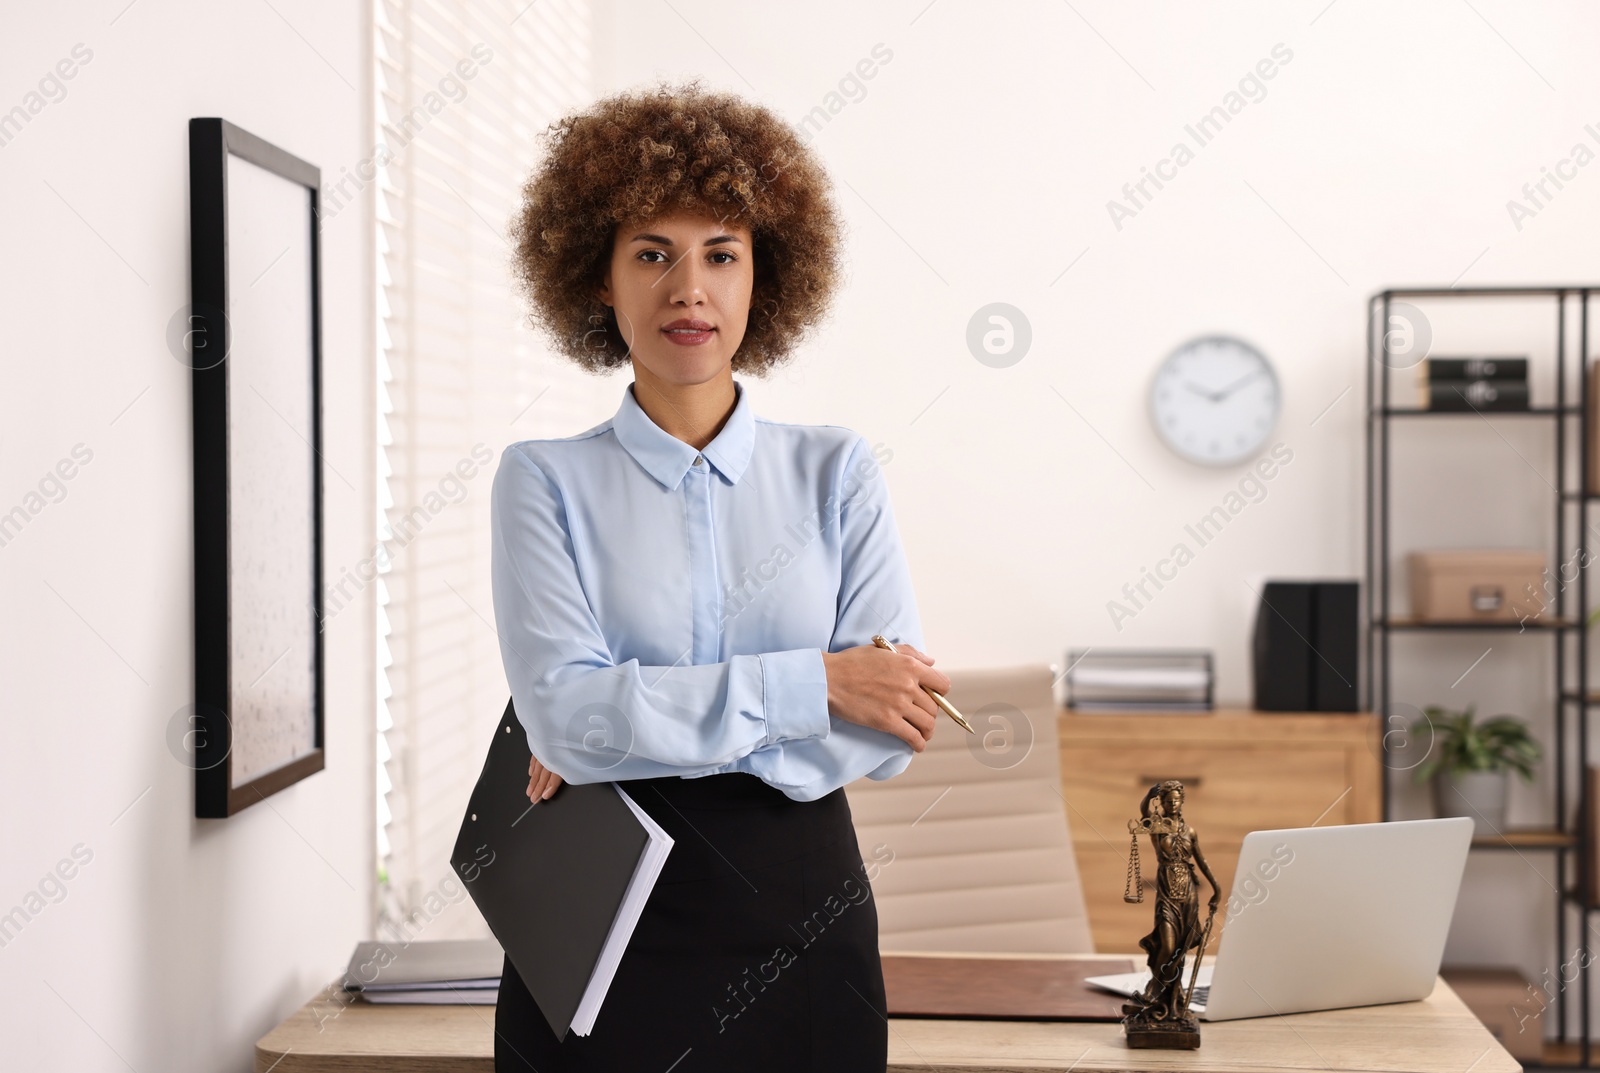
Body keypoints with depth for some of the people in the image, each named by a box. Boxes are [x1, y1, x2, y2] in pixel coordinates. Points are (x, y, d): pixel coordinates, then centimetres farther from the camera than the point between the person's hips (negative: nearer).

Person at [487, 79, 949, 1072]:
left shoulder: (837, 473, 4)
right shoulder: (546, 481, 0)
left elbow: (893, 728, -6)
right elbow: (564, 711, -14)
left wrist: (647, 733, -13)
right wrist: (815, 684, -16)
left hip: (799, 922, 2)